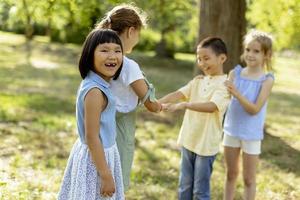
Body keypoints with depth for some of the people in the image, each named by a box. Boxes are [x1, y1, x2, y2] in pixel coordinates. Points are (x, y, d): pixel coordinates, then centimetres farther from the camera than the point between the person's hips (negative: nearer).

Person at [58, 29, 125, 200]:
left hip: (98, 152, 9)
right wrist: (105, 175, -20)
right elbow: (92, 137, -24)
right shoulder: (95, 91, -25)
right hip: (96, 157, -9)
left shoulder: (99, 84, 2)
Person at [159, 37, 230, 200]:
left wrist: (182, 105, -39)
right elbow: (178, 93, -6)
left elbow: (211, 106, -29)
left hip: (207, 144, -6)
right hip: (189, 140, 6)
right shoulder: (198, 81, 7)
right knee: (184, 186, 17)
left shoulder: (225, 84, -13)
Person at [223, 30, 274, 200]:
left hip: (251, 134, -3)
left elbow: (254, 109, -20)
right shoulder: (235, 73, -3)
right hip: (232, 130, 4)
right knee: (231, 173, 18)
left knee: (249, 179, 9)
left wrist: (236, 93, -32)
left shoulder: (267, 79, -14)